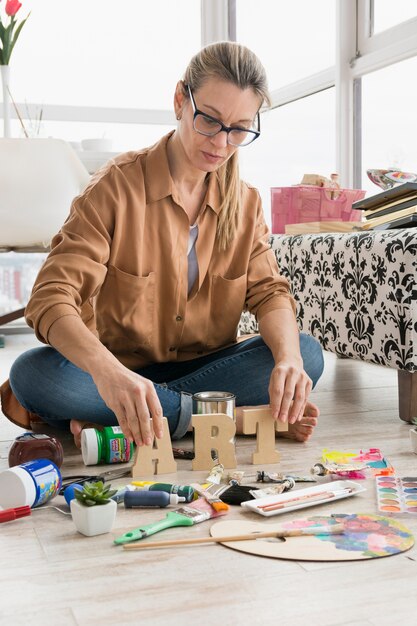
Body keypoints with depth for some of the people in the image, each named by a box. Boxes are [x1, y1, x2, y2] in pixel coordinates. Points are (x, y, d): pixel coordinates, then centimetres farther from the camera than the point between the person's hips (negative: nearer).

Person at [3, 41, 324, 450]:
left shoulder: (245, 203, 4)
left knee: (307, 352, -21)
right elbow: (51, 298, -23)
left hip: (206, 365, 4)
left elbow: (268, 291, -5)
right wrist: (105, 369, -45)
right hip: (120, 370, -3)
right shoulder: (115, 186, -12)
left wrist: (288, 358, -30)